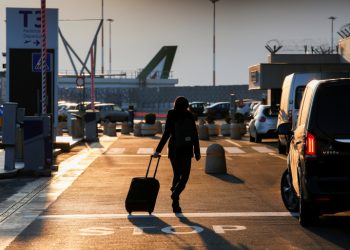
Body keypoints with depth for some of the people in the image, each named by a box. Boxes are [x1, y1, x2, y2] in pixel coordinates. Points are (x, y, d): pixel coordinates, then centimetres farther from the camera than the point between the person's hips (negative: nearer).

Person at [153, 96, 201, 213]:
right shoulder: (189, 116, -4)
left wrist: (158, 150, -4)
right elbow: (194, 134, -3)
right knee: (184, 175, 3)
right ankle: (175, 193, -26)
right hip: (186, 149, -2)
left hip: (173, 148, 2)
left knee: (176, 174, 15)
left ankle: (176, 204, 15)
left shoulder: (171, 115, -3)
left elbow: (166, 134, -7)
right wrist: (197, 151, 4)